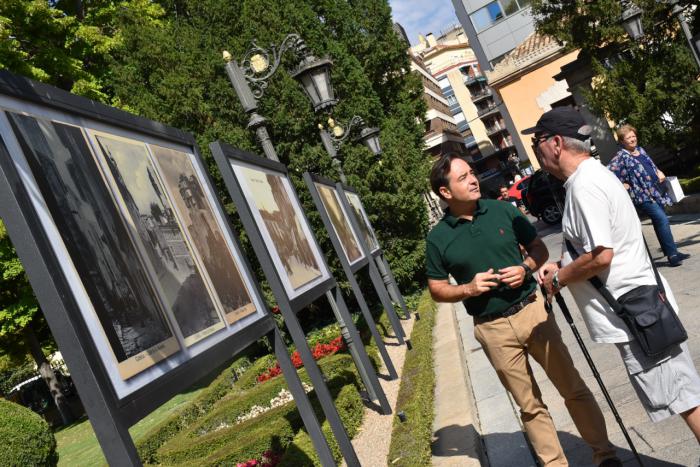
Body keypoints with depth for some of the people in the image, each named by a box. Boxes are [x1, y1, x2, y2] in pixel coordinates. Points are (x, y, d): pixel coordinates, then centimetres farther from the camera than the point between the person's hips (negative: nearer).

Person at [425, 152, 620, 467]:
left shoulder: (503, 210, -1)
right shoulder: (438, 238, -4)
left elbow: (539, 248, 8)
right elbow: (437, 290, 3)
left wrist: (526, 268, -13)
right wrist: (468, 288, -15)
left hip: (532, 310, 1)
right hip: (493, 329, -1)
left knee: (574, 387, 9)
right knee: (530, 406, 12)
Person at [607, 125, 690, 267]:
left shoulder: (640, 150, 15)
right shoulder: (621, 156, -10)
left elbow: (652, 165, 30)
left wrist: (659, 172, 12)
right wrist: (622, 185, -15)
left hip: (656, 191, 8)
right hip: (642, 195, -8)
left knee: (660, 221, 11)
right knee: (662, 219, -16)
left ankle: (671, 254, 19)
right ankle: (672, 254, -11)